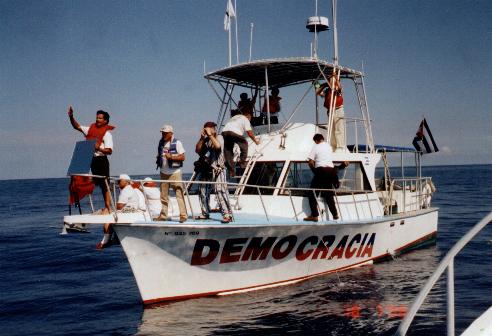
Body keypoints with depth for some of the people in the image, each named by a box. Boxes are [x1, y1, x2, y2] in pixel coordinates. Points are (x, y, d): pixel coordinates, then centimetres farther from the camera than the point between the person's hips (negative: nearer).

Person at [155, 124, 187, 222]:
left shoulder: (177, 143, -6)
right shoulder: (161, 142, 10)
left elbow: (182, 157, -10)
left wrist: (171, 157, -21)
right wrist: (159, 159, 2)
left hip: (175, 173, -5)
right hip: (163, 173, 6)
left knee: (179, 194, -7)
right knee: (163, 195, 9)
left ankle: (183, 215, -3)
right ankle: (163, 215, 18)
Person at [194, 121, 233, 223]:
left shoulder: (219, 137, 2)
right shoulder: (205, 140, 16)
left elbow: (217, 146, -19)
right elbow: (197, 150, 5)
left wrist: (210, 135, -12)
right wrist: (202, 138, -1)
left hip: (217, 170, -6)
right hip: (205, 169, 6)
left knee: (220, 191, -15)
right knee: (203, 192, 10)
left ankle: (227, 214, -17)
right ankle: (205, 213, 23)